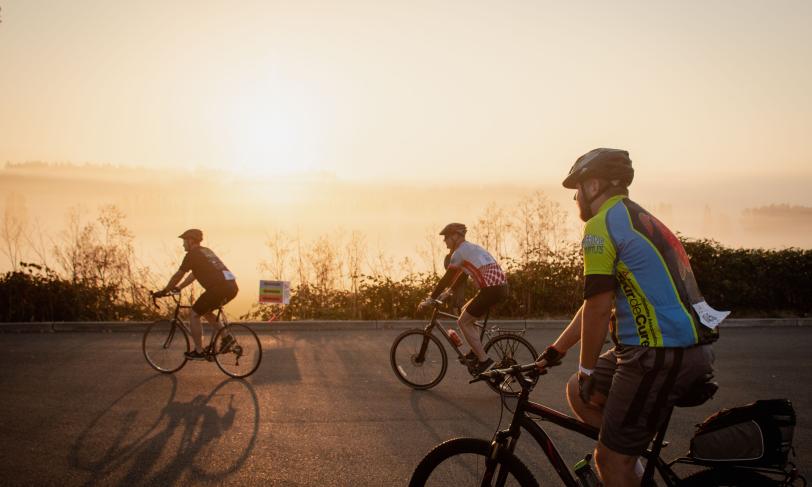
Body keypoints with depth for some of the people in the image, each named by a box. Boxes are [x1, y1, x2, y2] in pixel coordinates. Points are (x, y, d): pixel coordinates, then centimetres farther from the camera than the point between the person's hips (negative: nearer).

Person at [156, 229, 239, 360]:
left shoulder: (192, 254, 1)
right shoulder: (206, 251, 27)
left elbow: (178, 275, 4)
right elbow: (194, 274, 36)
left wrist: (164, 291, 16)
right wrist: (178, 287, 38)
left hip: (219, 288, -8)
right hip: (232, 287, 8)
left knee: (194, 315, 7)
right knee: (205, 311, 28)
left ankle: (198, 352, 9)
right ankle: (226, 337, 16)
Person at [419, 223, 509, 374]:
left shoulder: (459, 252, -4)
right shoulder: (471, 248, 24)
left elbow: (447, 278, -3)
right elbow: (460, 274, 35)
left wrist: (430, 299, 3)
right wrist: (448, 291, 40)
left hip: (491, 289, -9)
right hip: (501, 287, 9)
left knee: (463, 322, 1)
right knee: (466, 311, 23)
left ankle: (484, 360, -1)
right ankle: (476, 352, 22)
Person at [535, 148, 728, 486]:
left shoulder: (601, 225, -10)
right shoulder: (637, 220, 21)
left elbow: (598, 309, -13)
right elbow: (596, 304, 24)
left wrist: (587, 371, -1)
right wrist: (555, 350, 26)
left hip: (661, 354, -10)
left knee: (611, 460, 0)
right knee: (578, 392, 20)